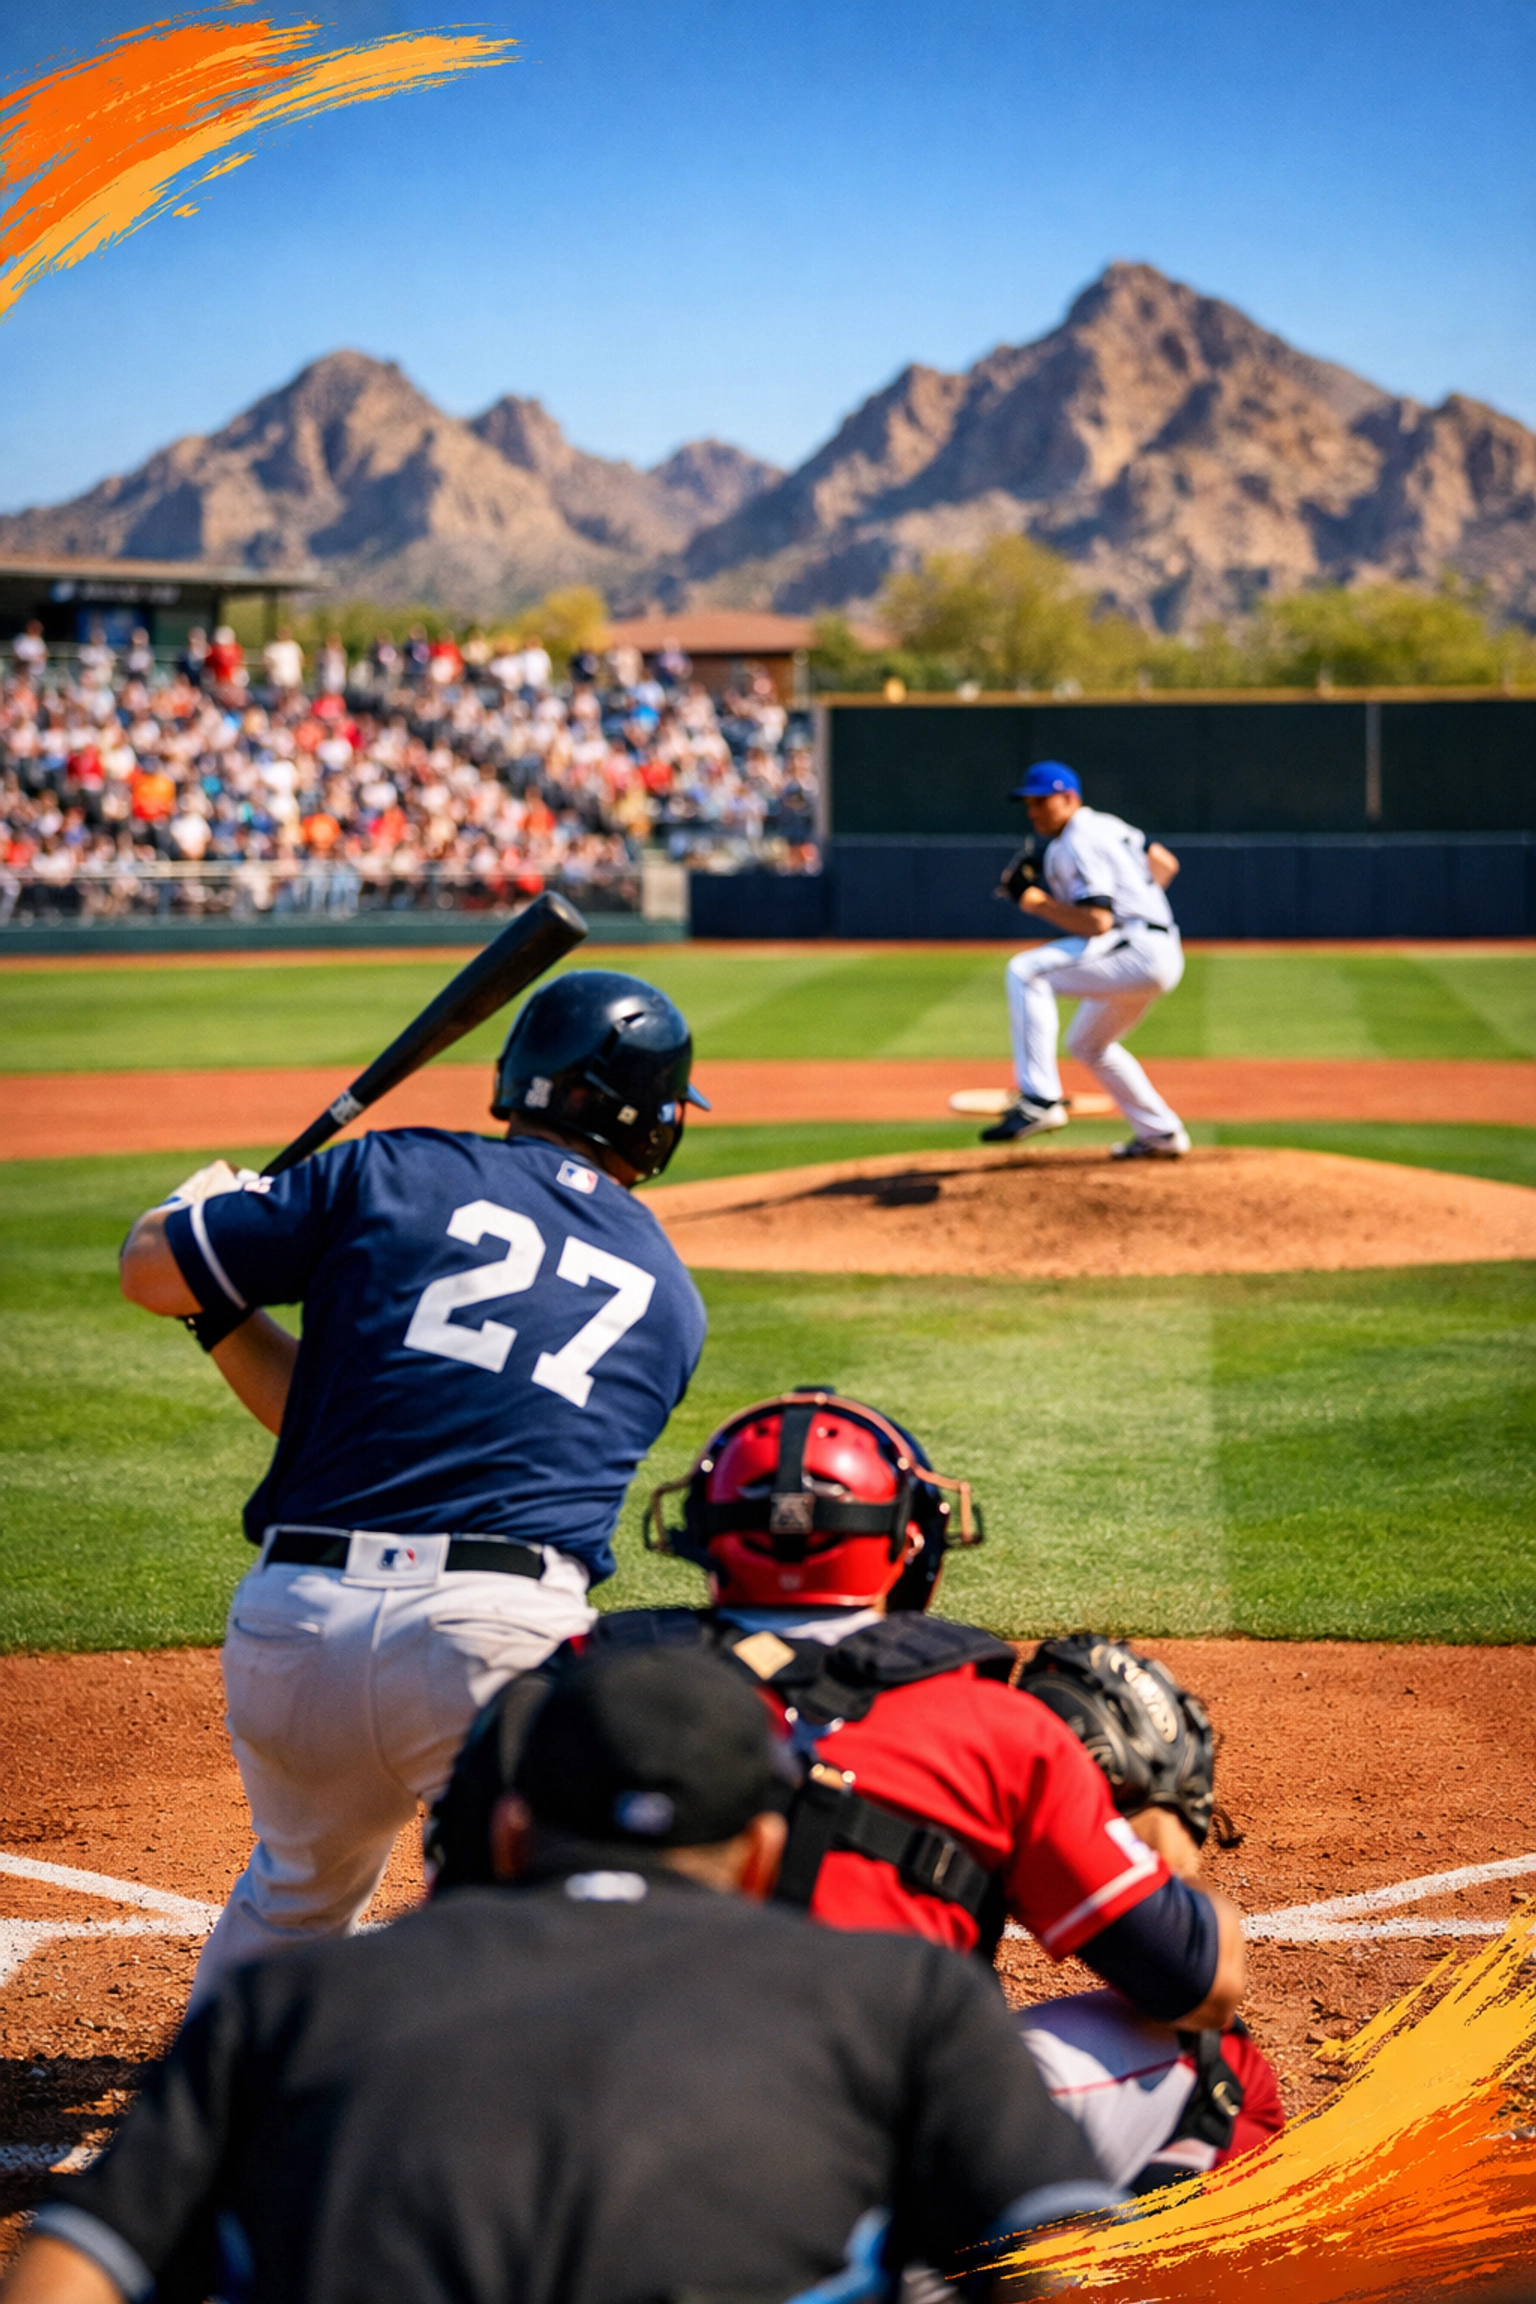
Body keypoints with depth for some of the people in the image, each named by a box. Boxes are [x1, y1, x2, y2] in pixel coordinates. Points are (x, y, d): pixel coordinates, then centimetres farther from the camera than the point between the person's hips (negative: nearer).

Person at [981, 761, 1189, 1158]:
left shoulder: (1076, 845, -12)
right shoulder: (1105, 825, 17)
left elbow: (1098, 923, -21)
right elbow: (1165, 862, 26)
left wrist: (1043, 905, -19)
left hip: (1138, 948, -11)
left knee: (1026, 971, -24)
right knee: (1087, 1045, 28)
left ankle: (1039, 1100, -31)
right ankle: (1160, 1135, 33)